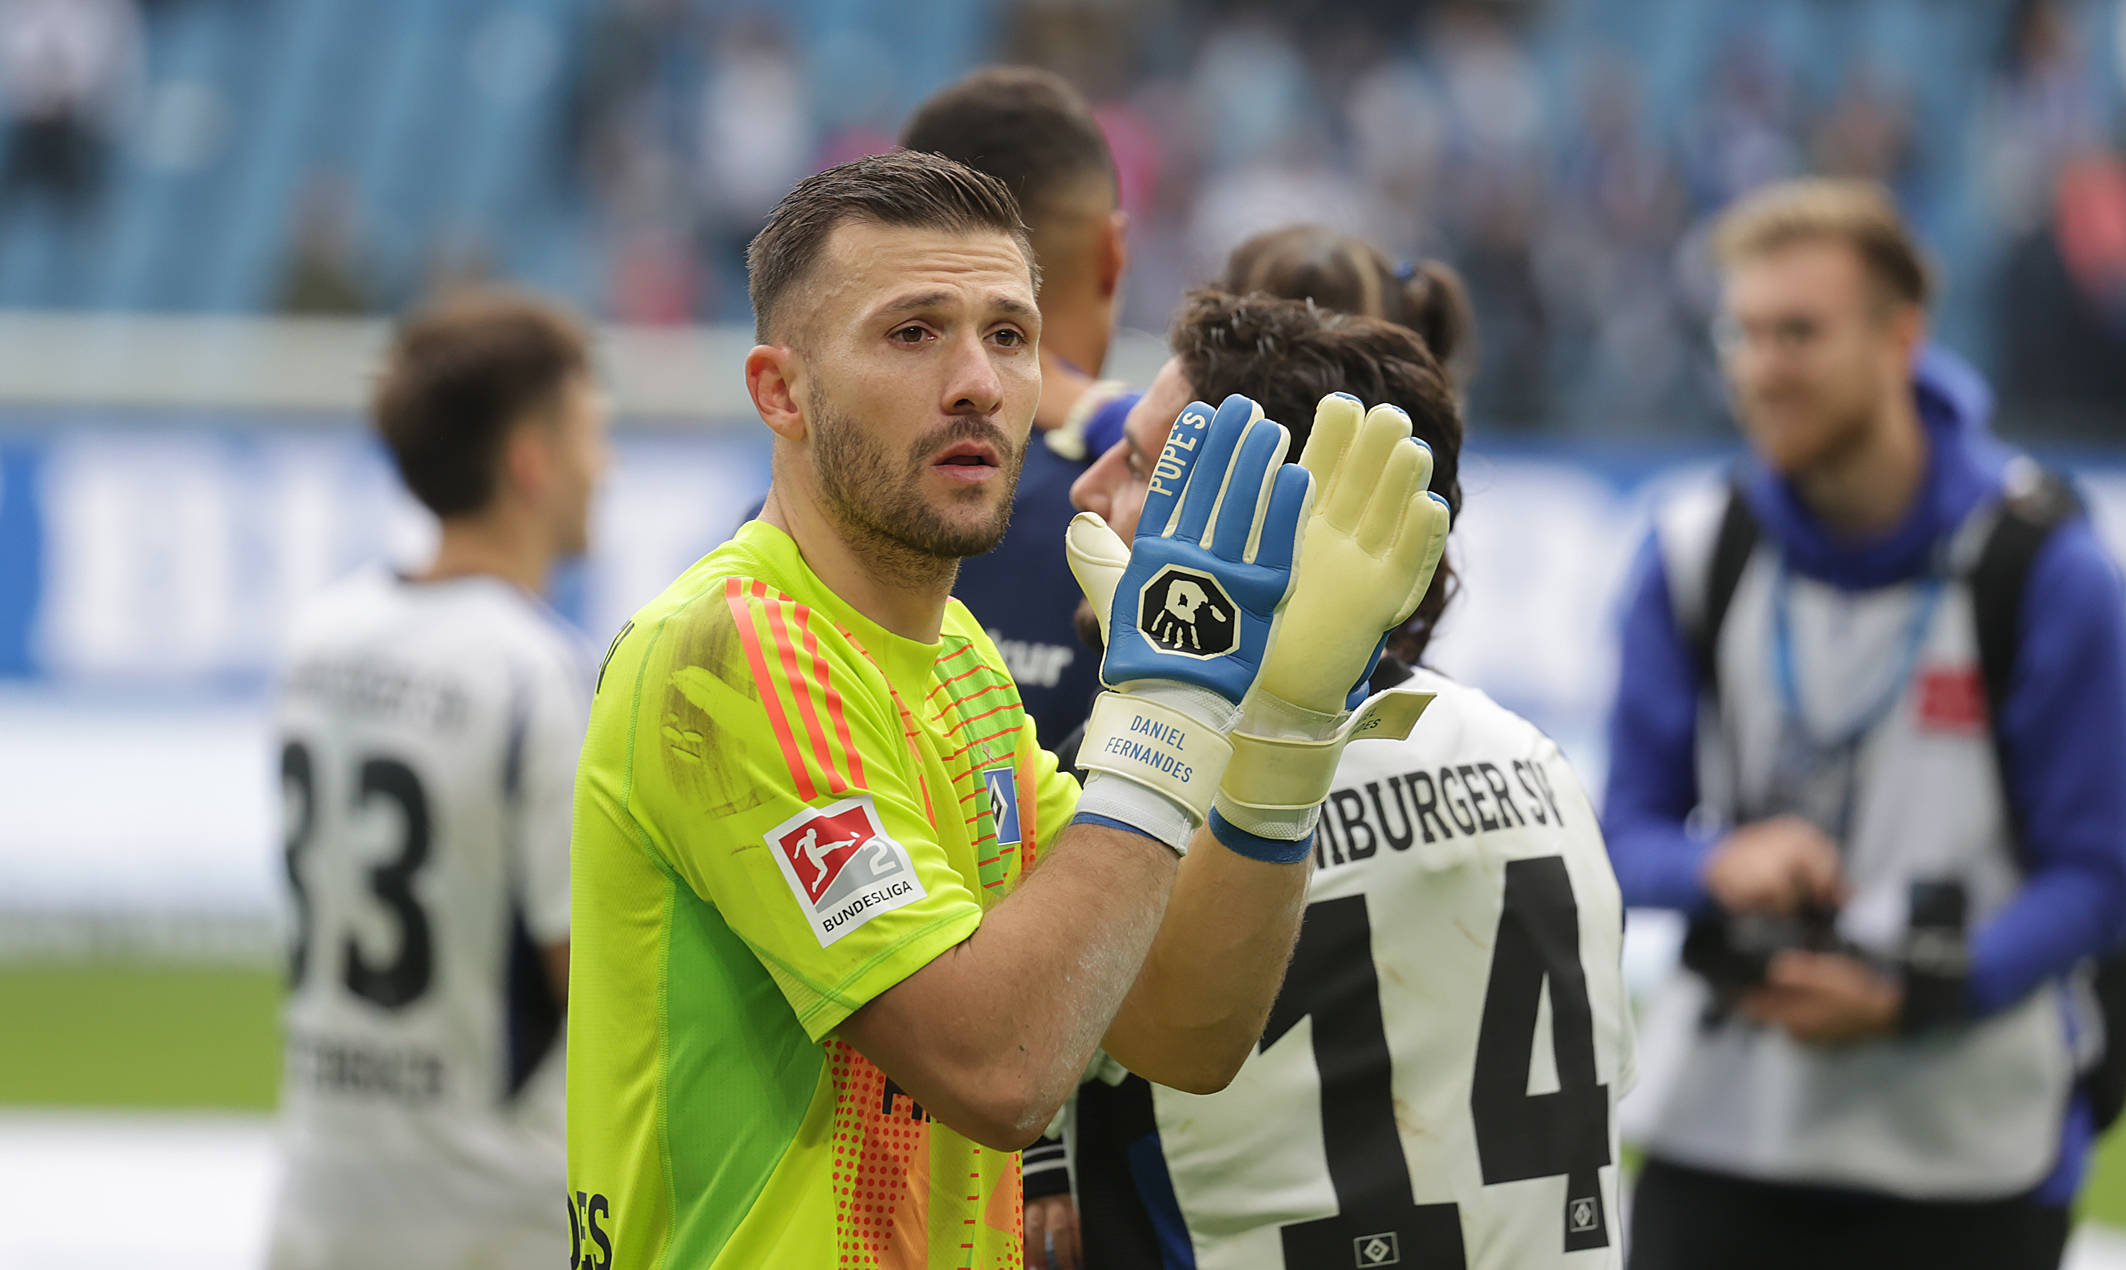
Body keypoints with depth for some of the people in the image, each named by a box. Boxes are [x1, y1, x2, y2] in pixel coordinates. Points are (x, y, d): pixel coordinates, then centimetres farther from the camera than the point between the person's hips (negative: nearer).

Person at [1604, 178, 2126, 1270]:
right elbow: (1628, 835, 6)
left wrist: (1913, 997, -19)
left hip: (1968, 1150, -3)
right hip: (1718, 1130, 3)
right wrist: (1719, 865, -17)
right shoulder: (1694, 558, 1)